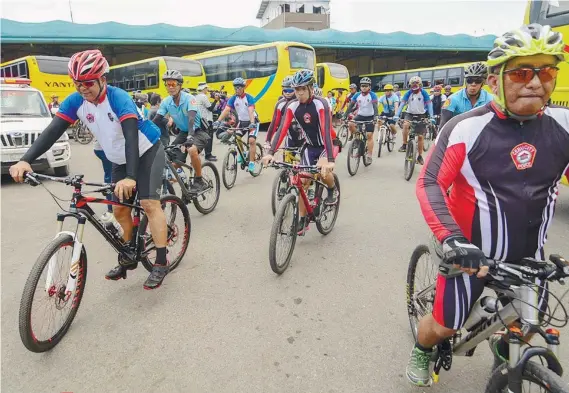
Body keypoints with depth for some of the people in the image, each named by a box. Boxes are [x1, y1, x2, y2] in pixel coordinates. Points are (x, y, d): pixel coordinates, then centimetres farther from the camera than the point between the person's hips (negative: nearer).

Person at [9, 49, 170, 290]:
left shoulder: (118, 98, -28)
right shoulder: (75, 101, -11)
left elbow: (131, 136, -40)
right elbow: (53, 130, -18)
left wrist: (130, 177, -54)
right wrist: (25, 160, -33)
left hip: (147, 151, -6)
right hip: (119, 160, 7)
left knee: (149, 203, -19)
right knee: (120, 209, 7)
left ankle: (161, 263, -12)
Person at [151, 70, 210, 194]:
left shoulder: (189, 98, -21)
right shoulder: (166, 102, -5)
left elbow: (191, 117, -36)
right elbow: (156, 120, -8)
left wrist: (190, 136, -52)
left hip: (198, 131, -6)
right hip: (183, 132, 6)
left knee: (192, 150, -35)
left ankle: (200, 181, -17)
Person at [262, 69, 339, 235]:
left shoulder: (320, 104, -26)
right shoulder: (292, 106, -12)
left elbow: (326, 132, -36)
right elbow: (282, 130, -19)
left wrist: (330, 160, -47)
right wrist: (271, 152, -33)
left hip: (328, 145, -4)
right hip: (310, 146, 5)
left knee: (322, 170, -33)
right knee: (302, 181, -4)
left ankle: (333, 189, 2)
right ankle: (302, 220, 9)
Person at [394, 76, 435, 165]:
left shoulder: (424, 93, -12)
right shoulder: (409, 93, -9)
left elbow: (429, 104, -16)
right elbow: (402, 104, -17)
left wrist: (431, 117, -29)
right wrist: (397, 115, -32)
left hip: (421, 115, 0)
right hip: (410, 114, 0)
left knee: (420, 136, 2)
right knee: (405, 125, -34)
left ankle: (420, 156, 15)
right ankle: (404, 145, -19)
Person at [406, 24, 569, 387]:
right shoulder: (466, 128, -20)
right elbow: (430, 184, -21)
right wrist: (451, 238, -34)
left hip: (529, 252, 4)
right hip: (473, 250, -4)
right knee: (445, 327, 8)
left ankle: (504, 347, 57)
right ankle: (421, 352, 44)